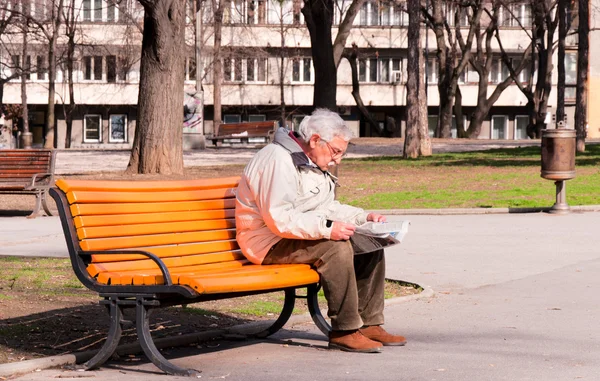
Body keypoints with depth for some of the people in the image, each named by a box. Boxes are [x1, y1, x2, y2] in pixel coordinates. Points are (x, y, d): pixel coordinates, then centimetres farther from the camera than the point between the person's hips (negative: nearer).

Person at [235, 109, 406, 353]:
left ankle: (369, 324, -1)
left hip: (306, 235, 10)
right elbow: (278, 218, -28)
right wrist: (326, 228, -32)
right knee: (337, 248, -32)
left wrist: (363, 217, 8)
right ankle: (344, 332, -24)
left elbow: (326, 208, 23)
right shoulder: (278, 160, -19)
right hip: (270, 243, -10)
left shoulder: (312, 163, 15)